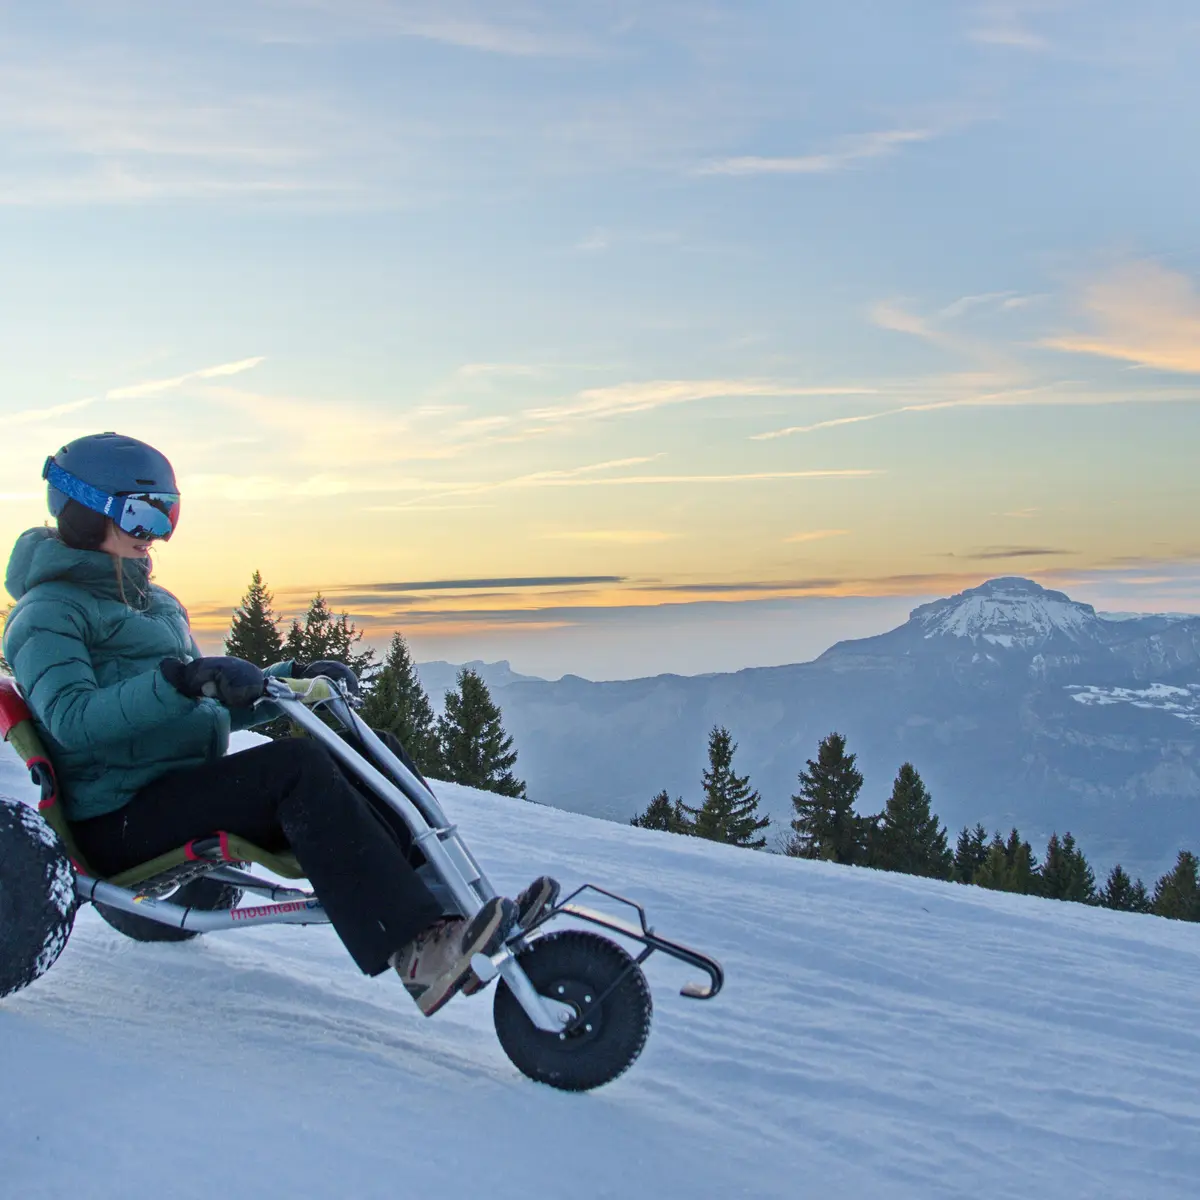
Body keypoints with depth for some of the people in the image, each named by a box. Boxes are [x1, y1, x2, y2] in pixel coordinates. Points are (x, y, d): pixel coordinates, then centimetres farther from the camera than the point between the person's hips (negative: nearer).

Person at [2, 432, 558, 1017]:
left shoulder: (151, 602, 23)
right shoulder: (48, 611, -5)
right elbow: (72, 719, -24)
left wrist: (283, 682, 7)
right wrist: (181, 678, -36)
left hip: (184, 786, 8)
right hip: (117, 820, -8)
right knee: (298, 767, -31)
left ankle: (449, 906, -20)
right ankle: (414, 948, -39)